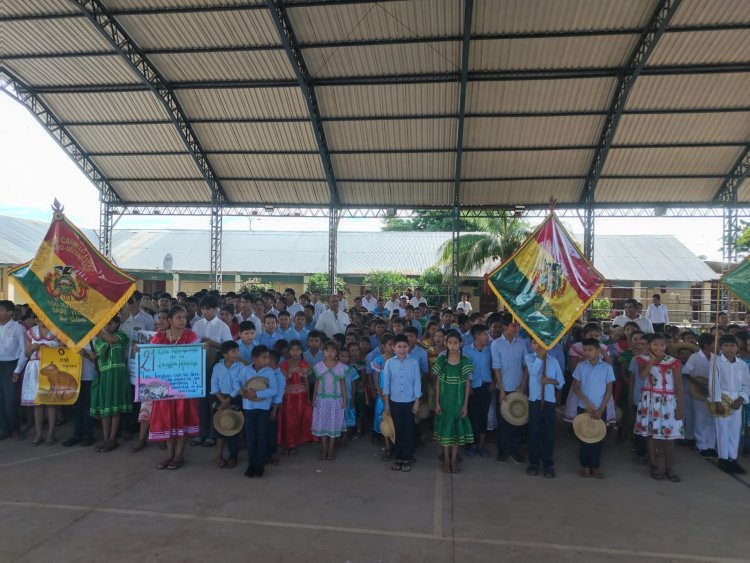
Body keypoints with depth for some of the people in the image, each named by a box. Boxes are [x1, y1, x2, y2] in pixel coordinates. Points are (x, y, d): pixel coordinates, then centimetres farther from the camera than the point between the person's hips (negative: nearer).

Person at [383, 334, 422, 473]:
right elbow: (386, 383, 2)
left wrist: (417, 402, -3)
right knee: (397, 430, 10)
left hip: (409, 402, -1)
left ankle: (407, 459, 17)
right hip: (395, 402, 1)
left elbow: (417, 382, -2)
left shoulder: (414, 362, -5)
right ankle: (398, 458, 21)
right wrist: (386, 402, 2)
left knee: (408, 431, 6)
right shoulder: (389, 363, -3)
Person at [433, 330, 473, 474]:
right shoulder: (441, 360, -5)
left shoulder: (465, 361, -7)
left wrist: (465, 404, -4)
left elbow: (467, 384, -2)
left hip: (458, 401, 0)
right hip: (444, 400, 0)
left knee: (457, 429, 8)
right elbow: (438, 383, -1)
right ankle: (446, 459, 21)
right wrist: (437, 402, -4)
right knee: (445, 429, 7)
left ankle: (454, 459, 22)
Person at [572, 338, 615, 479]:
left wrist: (601, 409, -8)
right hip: (583, 407, 1)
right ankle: (585, 465, 16)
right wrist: (587, 402, -11)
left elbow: (609, 390, -1)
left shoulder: (606, 367, -2)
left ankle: (595, 466, 16)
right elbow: (575, 387, 0)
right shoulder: (580, 366, -1)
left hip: (600, 409, 0)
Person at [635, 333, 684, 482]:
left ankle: (669, 468, 15)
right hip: (649, 400, 1)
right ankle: (654, 466, 18)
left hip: (668, 401, 0)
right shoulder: (644, 359, 1)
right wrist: (652, 359, -15)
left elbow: (679, 387, -1)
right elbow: (642, 375, -19)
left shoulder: (673, 362, -1)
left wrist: (679, 407, -5)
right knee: (650, 434, 5)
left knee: (669, 436, 1)